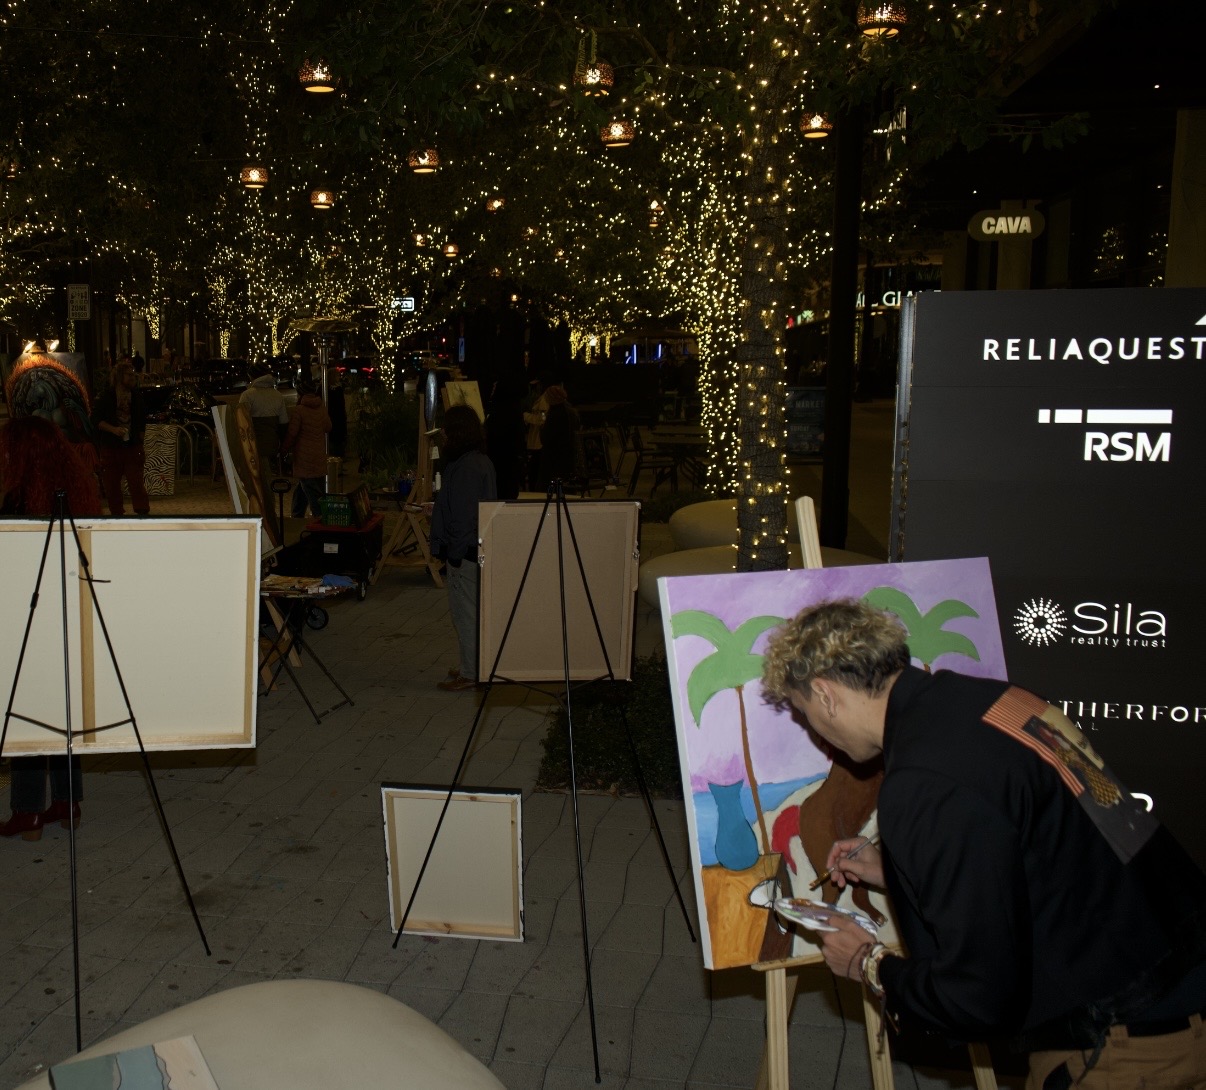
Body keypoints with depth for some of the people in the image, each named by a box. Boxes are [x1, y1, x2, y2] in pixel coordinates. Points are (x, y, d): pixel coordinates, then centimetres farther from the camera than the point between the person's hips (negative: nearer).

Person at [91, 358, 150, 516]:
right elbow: (96, 419, -3)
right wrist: (113, 429, -18)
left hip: (132, 446, 0)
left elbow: (142, 424, 12)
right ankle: (116, 514, 17)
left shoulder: (136, 395, 4)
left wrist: (141, 446, 10)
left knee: (136, 482, -9)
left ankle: (142, 512, -5)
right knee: (111, 485, 5)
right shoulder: (107, 396, -3)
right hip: (111, 447, 0)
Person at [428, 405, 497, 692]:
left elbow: (463, 515, -22)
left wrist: (454, 552, -18)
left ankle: (470, 672, 6)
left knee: (465, 611, -2)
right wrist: (438, 508, 23)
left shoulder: (466, 467, -21)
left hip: (465, 552, -10)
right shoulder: (481, 461, 11)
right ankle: (471, 665, 27)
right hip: (477, 547, 10)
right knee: (469, 610, 17)